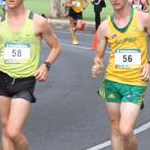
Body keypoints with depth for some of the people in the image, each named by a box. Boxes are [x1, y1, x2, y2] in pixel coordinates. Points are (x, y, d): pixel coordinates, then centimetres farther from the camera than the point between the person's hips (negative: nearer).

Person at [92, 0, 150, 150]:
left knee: (125, 131, -14)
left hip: (136, 83, -3)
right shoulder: (104, 26, 1)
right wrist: (97, 67, -12)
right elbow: (99, 56, 9)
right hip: (112, 81, 3)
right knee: (116, 129, 11)